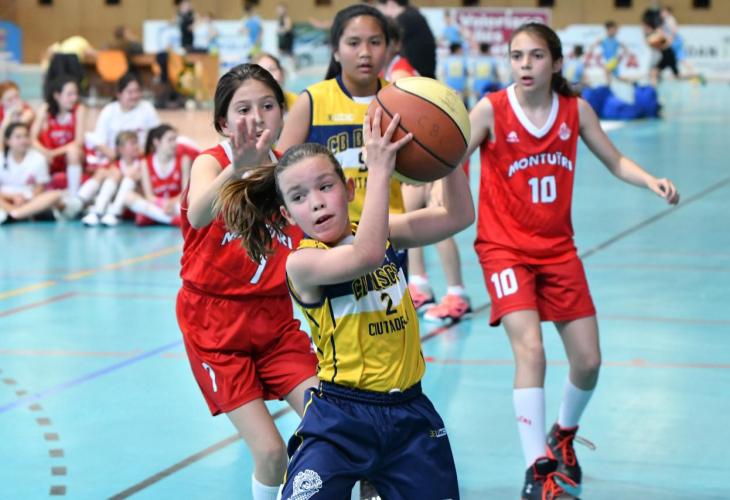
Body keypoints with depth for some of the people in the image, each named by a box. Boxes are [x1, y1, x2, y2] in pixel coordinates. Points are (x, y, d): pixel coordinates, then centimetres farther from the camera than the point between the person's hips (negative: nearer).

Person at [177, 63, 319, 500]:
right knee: (271, 452, -11)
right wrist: (237, 168, -58)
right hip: (216, 325, -4)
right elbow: (198, 216, -39)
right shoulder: (210, 162, -13)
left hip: (275, 320, 5)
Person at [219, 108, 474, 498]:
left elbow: (459, 216, 3)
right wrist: (380, 169, -33)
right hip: (340, 420, -5)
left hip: (410, 412, 5)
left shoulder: (382, 233, 4)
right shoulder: (302, 262, -14)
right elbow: (366, 254, -32)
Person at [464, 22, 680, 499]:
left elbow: (615, 161, 5)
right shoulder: (491, 110, -13)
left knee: (588, 360, 5)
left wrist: (652, 181, -13)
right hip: (505, 248, -4)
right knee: (530, 349, -23)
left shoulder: (575, 109, -3)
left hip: (557, 248, 4)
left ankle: (563, 436, 35)